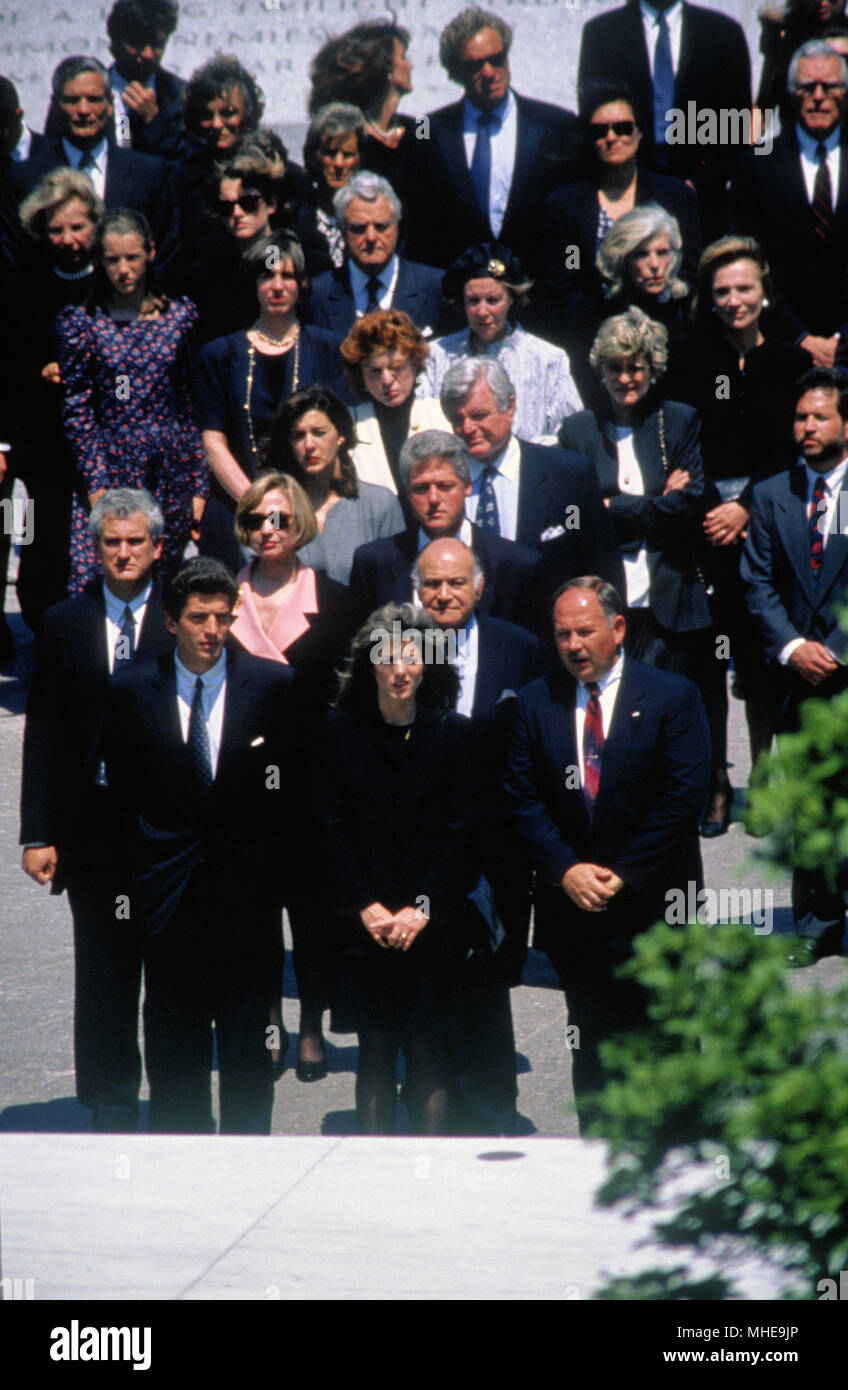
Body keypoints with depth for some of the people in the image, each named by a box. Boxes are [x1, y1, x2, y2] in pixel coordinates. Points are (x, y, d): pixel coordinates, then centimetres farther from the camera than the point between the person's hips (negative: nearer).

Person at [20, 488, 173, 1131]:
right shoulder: (65, 623, 5)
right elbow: (43, 736, 5)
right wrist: (38, 834, -1)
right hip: (94, 827, 2)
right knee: (104, 977, 7)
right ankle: (112, 1109, 17)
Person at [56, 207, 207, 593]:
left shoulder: (180, 316, 6)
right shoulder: (81, 322, 2)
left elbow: (194, 405, 6)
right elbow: (76, 410, 0)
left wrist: (200, 485, 2)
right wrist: (97, 485, -9)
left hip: (171, 474, 1)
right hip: (107, 469, -1)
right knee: (90, 583, -12)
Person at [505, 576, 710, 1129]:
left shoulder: (673, 697, -3)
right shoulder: (536, 702, 6)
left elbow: (684, 798, -8)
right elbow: (524, 798, 4)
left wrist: (624, 875, -12)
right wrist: (567, 870, -9)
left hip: (652, 900, -3)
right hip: (572, 899, 3)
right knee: (593, 1042, 8)